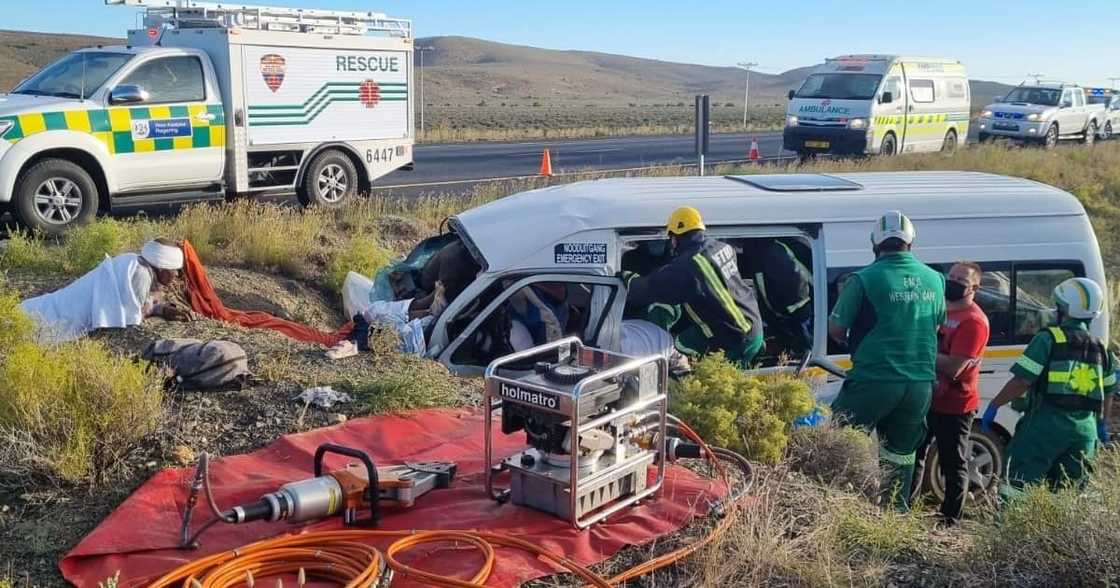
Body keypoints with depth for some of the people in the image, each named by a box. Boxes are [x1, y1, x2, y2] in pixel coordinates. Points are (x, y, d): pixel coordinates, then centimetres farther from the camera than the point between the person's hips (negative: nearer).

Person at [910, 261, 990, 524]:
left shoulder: (974, 321, -18)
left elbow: (953, 367, -25)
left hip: (954, 406, -8)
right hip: (927, 398, 9)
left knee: (954, 465, 5)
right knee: (913, 453, 16)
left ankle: (950, 520, 15)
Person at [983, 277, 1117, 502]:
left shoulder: (1049, 338, -7)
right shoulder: (1099, 349, 13)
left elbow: (1021, 381, -13)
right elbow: (1109, 389, 22)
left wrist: (994, 405, -5)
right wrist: (1102, 424, 35)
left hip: (1048, 424, -6)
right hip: (1085, 429, 6)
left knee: (1015, 483, -3)